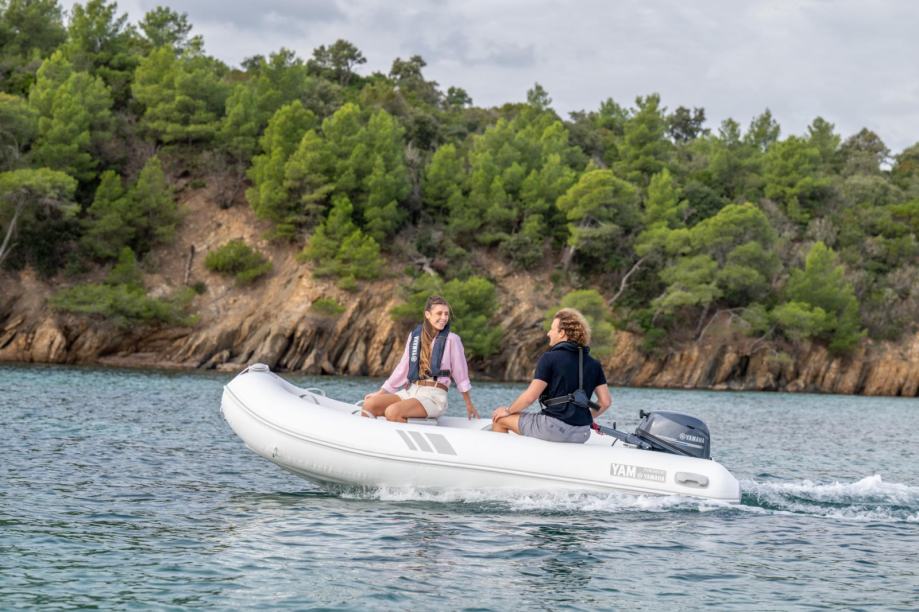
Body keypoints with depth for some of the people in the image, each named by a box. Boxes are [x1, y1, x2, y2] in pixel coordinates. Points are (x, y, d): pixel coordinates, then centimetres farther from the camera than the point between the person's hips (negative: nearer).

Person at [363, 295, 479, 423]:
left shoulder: (451, 339, -3)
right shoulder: (415, 335, 10)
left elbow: (460, 374, 4)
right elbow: (403, 368, 17)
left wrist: (469, 406, 11)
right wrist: (381, 393, 17)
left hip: (435, 395, -5)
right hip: (411, 391, 5)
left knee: (393, 412, -31)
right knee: (369, 404, -16)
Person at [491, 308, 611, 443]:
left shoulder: (550, 358, -9)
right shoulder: (594, 364, 7)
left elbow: (530, 397, -12)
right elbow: (605, 401, 6)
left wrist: (508, 410, 5)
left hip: (554, 429, -6)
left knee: (500, 418, 13)